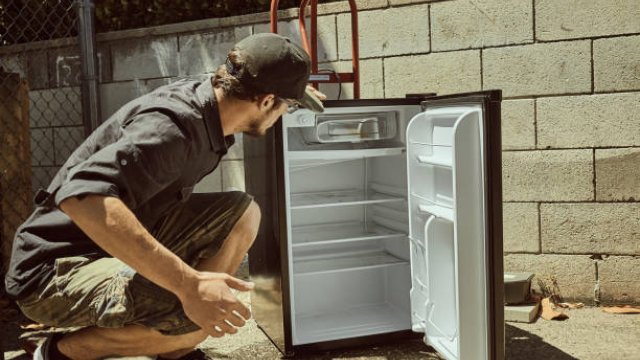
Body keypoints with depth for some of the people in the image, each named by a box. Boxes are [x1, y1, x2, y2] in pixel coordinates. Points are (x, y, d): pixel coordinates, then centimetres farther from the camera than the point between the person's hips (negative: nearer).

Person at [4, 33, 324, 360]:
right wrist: (188, 283, -46)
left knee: (242, 214, 0)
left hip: (121, 243, 9)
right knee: (208, 316, -30)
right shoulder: (172, 127, -29)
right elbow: (81, 198, -43)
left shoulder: (206, 96, -1)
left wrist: (293, 88, 29)